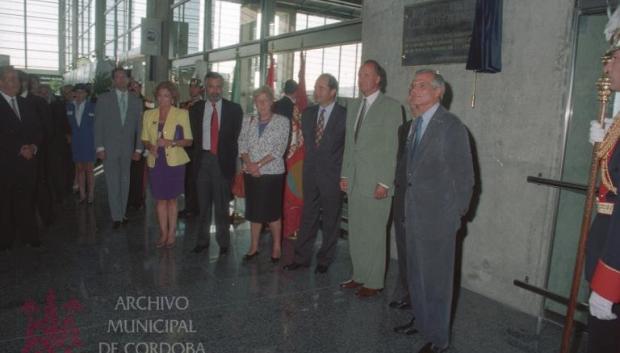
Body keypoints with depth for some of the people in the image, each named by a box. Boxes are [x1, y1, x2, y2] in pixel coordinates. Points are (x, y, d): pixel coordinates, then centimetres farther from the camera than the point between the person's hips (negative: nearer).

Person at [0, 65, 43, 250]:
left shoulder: (26, 103, 14)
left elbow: (38, 129, 13)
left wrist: (33, 146, -4)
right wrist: (19, 150, -12)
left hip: (28, 159, 4)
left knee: (27, 199, 6)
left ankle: (29, 235, 16)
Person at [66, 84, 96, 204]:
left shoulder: (92, 106, -5)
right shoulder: (69, 106, 5)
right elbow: (67, 124, 11)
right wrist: (69, 136, 2)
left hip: (89, 143, -3)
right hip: (75, 143, 3)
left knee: (89, 169, 3)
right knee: (80, 169, 9)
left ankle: (91, 194, 11)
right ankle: (82, 194, 17)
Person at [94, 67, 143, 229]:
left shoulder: (136, 101, 7)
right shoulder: (104, 99, 2)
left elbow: (139, 127, 7)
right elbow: (98, 125, 0)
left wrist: (138, 149, 2)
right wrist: (99, 147, -7)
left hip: (128, 149, 2)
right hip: (109, 148, -2)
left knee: (124, 183, 6)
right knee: (113, 184, -1)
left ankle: (121, 214, 17)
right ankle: (117, 217, 6)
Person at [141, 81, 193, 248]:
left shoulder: (181, 114, -2)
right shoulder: (149, 114, 7)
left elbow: (189, 140, -2)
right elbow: (145, 139, 11)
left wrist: (171, 142, -18)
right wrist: (150, 146, -10)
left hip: (174, 162, -2)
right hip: (156, 162, 3)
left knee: (172, 198, 5)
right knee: (160, 199, 8)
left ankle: (172, 233, 16)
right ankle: (163, 233, 18)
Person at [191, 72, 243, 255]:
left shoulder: (234, 109, -2)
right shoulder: (196, 109, 6)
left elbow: (236, 136, -2)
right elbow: (194, 136, 9)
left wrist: (230, 157, -7)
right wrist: (197, 156, 1)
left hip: (223, 161, -2)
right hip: (203, 159, 3)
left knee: (222, 205, 5)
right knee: (203, 204, 12)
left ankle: (223, 242, 18)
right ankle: (202, 240, 25)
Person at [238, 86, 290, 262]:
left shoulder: (282, 121, -3)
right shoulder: (248, 121, 9)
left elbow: (279, 149, -10)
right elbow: (242, 145, 4)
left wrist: (259, 164, -14)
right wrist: (249, 163, -13)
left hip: (272, 173, -4)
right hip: (251, 173, 4)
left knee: (272, 211, 1)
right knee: (254, 211, 10)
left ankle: (277, 247, 17)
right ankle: (254, 246, 22)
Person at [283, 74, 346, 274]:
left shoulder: (344, 115, -9)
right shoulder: (308, 113, 7)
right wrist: (310, 161, 12)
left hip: (332, 176, -4)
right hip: (311, 173, 5)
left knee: (330, 220, 7)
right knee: (308, 217, 11)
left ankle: (324, 260, 20)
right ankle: (301, 258, 20)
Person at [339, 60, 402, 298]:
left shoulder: (391, 107, -5)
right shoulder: (354, 107, 15)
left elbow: (392, 148, -10)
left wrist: (384, 182, -13)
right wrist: (344, 175, 13)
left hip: (375, 182, -6)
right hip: (354, 180, 6)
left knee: (374, 233, 0)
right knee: (355, 232, 12)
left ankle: (374, 282, 13)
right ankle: (359, 275, 26)